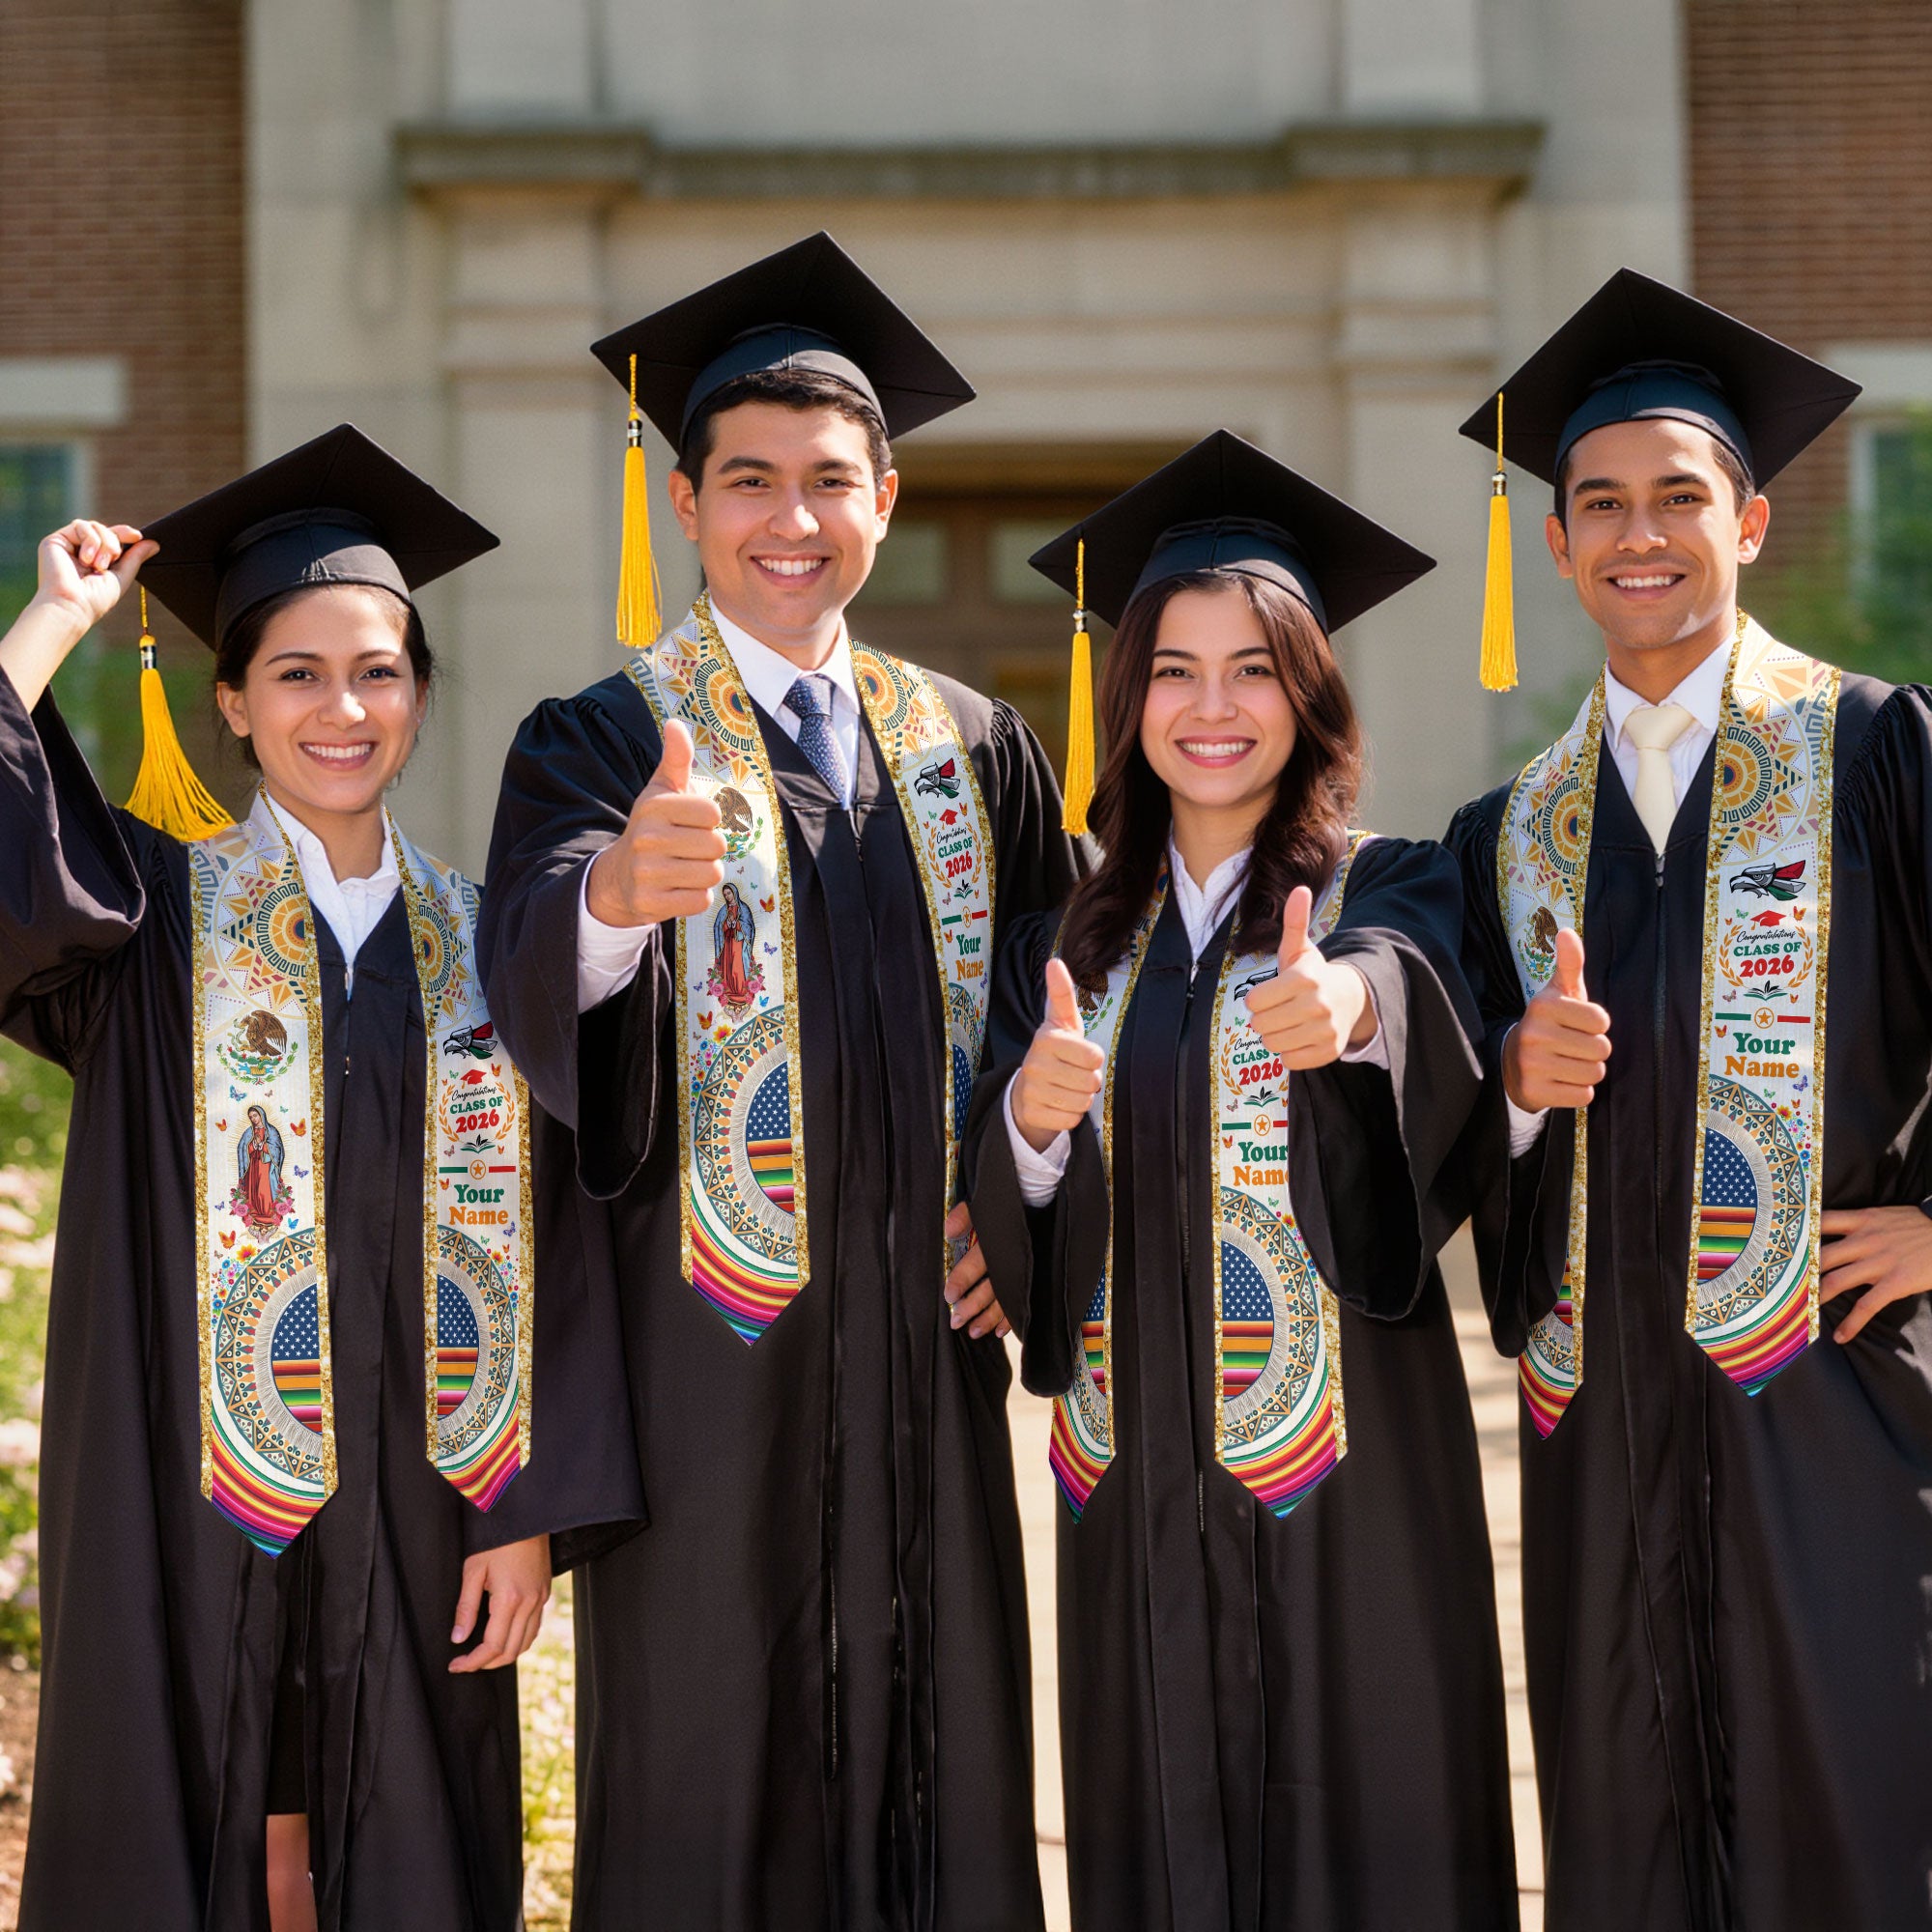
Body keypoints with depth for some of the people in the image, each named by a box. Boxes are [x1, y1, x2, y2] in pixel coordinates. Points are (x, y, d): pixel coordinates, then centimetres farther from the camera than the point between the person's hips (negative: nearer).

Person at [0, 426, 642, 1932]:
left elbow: (538, 1244, 4)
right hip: (194, 1503, -2)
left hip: (414, 1509, 2)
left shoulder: (474, 944, 7)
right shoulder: (153, 913, 1)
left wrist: (528, 1511, -3)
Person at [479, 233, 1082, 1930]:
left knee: (936, 1757, 8)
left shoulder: (974, 751, 10)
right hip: (709, 1340, -3)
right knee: (710, 1778, 1)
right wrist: (618, 888, -45)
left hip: (923, 1338, 4)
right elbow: (532, 966, -23)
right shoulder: (603, 743, -2)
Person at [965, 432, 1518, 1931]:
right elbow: (1003, 1220, 5)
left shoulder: (1391, 893, 0)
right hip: (1136, 1468, 3)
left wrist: (1348, 1005, -47)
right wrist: (1031, 1121, -17)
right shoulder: (1074, 940, 11)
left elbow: (1411, 984, -24)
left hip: (1342, 1454, -3)